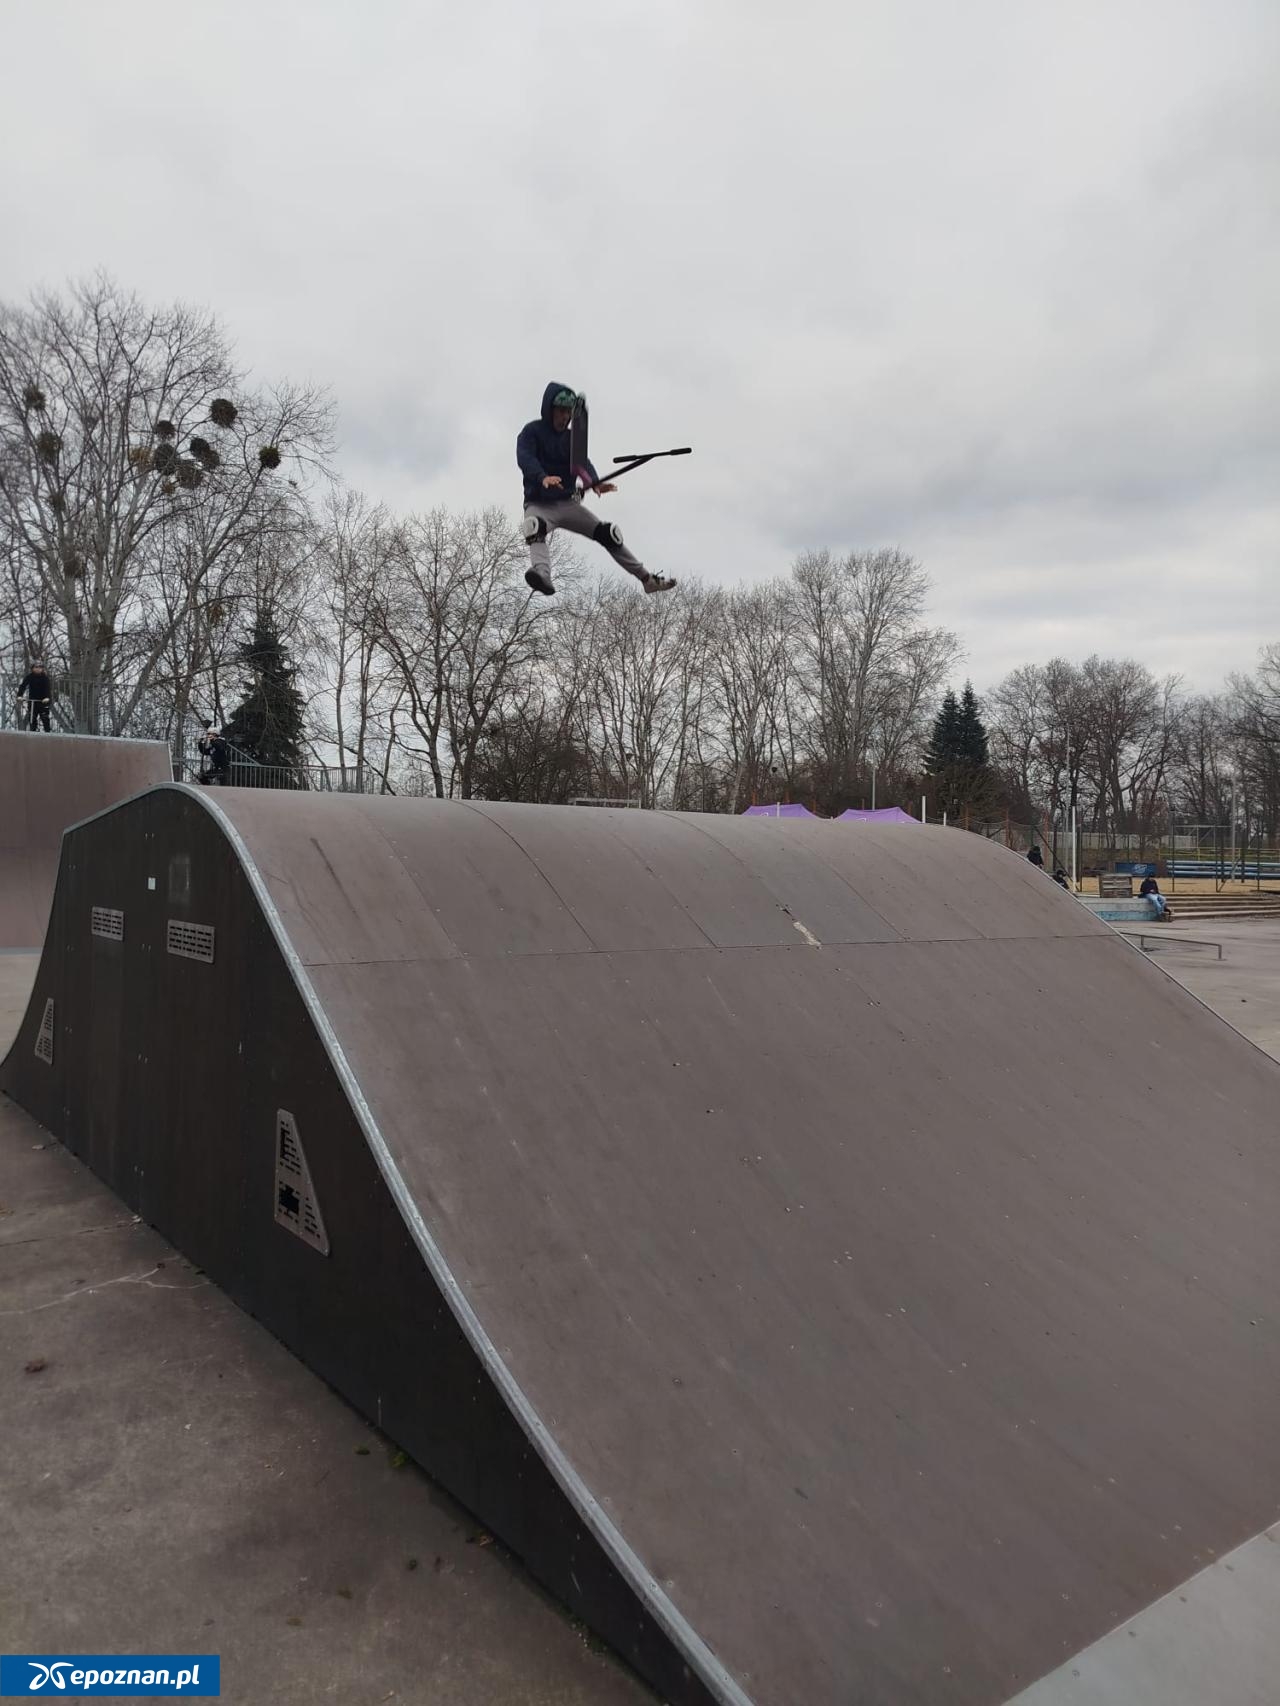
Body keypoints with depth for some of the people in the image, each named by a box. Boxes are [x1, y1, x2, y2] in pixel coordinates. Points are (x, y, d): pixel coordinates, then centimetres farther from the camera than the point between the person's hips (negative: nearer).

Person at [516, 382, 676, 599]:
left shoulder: (571, 437, 11)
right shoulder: (532, 432, -3)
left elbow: (582, 462, -7)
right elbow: (525, 458, -23)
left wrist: (595, 482, -31)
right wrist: (542, 477, -46)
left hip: (569, 503, 5)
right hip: (539, 505, -5)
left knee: (608, 534, -5)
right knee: (534, 526, -39)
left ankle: (647, 579, 4)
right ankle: (541, 574, -64)